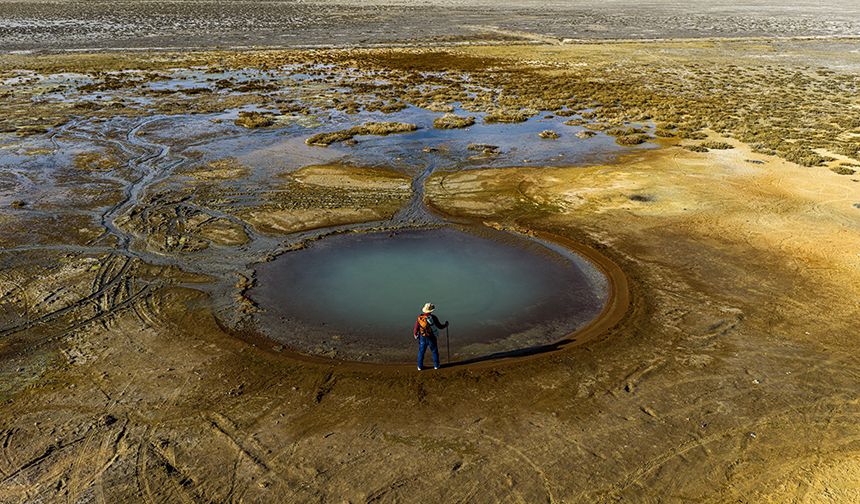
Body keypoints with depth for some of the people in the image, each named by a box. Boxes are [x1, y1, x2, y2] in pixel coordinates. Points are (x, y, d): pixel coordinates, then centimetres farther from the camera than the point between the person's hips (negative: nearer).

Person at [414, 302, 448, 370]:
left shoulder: (420, 318, -8)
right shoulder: (433, 317, -15)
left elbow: (416, 328, -4)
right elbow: (440, 326, -7)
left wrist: (415, 335, 14)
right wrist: (445, 324, 13)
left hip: (422, 338, 2)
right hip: (431, 338, -2)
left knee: (421, 352, 13)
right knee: (434, 351, 14)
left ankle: (420, 366, 15)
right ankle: (436, 365, 19)